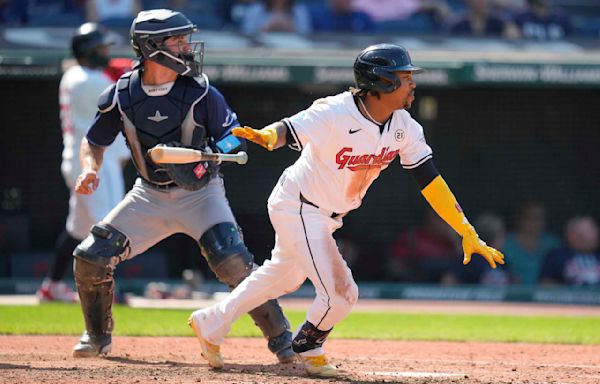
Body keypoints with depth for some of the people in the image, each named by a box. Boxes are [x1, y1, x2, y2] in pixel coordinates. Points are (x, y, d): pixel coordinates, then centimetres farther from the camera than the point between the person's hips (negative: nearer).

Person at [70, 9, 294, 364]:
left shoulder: (201, 93, -16)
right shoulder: (121, 96, -10)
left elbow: (235, 137, -8)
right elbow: (95, 142, 4)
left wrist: (209, 156, -28)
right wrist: (90, 170, -16)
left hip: (200, 192, -3)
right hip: (150, 194, 3)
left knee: (232, 260, -26)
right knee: (90, 258, -4)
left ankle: (280, 337, -14)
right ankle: (98, 335, 21)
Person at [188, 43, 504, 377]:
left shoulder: (404, 127, -8)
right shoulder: (335, 113, -28)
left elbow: (431, 180, -6)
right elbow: (290, 130, -40)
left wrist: (468, 233, -11)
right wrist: (267, 136, -66)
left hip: (327, 216, 8)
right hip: (297, 208, -8)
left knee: (283, 277, 23)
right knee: (340, 293, -11)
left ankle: (211, 324, 39)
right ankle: (308, 349, 19)